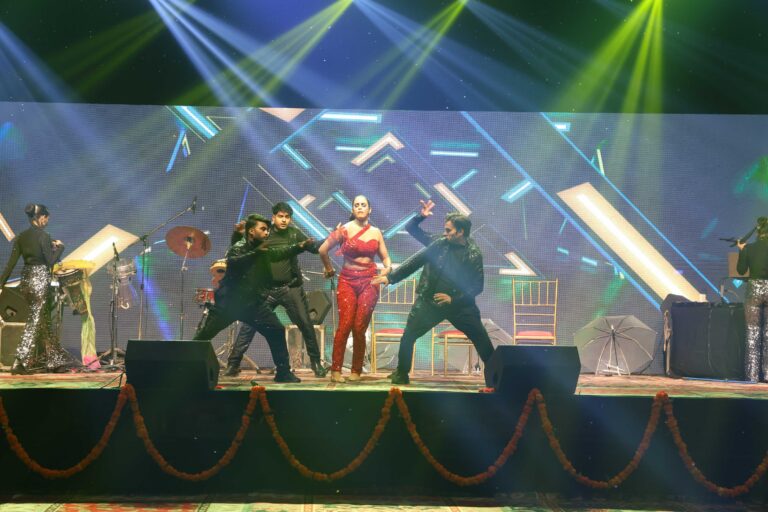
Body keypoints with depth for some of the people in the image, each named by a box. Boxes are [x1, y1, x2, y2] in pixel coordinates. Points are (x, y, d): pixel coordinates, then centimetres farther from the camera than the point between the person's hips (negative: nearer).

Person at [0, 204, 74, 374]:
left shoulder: (21, 237, 6)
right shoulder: (43, 236, -12)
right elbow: (50, 261, -12)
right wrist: (59, 247, 3)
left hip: (25, 280, 7)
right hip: (40, 280, -7)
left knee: (44, 320, 15)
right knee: (35, 321, -1)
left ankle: (56, 360, 23)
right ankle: (20, 362, -5)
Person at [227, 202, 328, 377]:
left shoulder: (294, 234, 4)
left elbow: (315, 248, 4)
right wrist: (237, 232, -16)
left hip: (291, 288, 0)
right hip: (267, 289, 0)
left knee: (306, 325, 2)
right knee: (249, 324, -4)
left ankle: (316, 362, 16)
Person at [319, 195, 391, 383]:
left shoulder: (376, 232, 9)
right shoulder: (344, 229, -1)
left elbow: (386, 258, 14)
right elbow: (323, 250, -3)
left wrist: (387, 269, -7)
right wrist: (329, 269, 9)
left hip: (369, 282, 2)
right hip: (347, 281, -2)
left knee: (359, 328, -2)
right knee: (345, 325, -10)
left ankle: (356, 371, 9)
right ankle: (336, 370, -3)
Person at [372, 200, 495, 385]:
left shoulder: (474, 254, -6)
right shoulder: (440, 243, 0)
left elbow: (477, 286, -7)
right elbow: (415, 261, 0)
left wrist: (454, 299, -17)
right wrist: (390, 277, -6)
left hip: (459, 304, -1)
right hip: (429, 301, 1)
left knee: (481, 338, -1)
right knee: (408, 336, -3)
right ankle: (401, 373, 14)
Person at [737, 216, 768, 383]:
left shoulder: (748, 248, -3)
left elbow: (741, 270, 6)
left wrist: (741, 250, 15)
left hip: (754, 291, 1)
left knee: (752, 334, 6)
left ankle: (752, 375, 5)